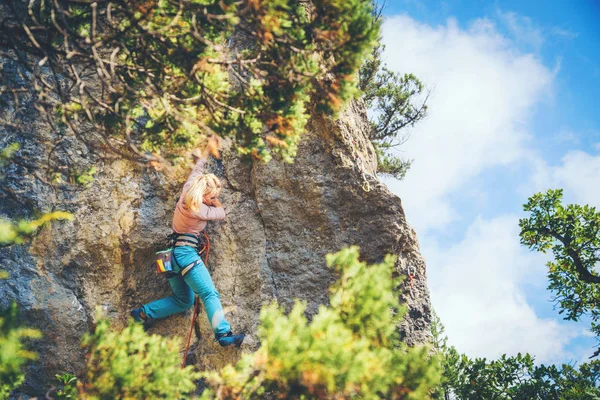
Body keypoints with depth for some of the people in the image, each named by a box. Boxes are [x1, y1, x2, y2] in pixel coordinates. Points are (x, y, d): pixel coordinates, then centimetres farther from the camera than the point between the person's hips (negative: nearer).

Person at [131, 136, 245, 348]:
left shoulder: (187, 190, 5)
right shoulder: (199, 210, -15)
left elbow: (197, 168, 22)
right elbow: (222, 213, 4)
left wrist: (208, 149, 31)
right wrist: (215, 201, 20)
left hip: (173, 253, 9)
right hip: (186, 253, -9)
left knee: (183, 300, 17)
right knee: (210, 294, -17)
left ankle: (143, 313, 10)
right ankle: (223, 334, -30)